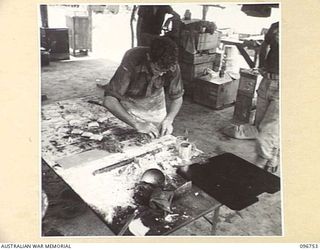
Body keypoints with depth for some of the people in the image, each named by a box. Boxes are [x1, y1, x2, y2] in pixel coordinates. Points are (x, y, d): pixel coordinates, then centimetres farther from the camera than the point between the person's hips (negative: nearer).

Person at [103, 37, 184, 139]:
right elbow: (109, 101, -38)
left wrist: (168, 120, -29)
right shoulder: (131, 62, -37)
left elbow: (177, 98, -10)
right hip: (129, 104, -2)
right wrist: (136, 124, -45)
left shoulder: (172, 67, -26)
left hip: (156, 105, 3)